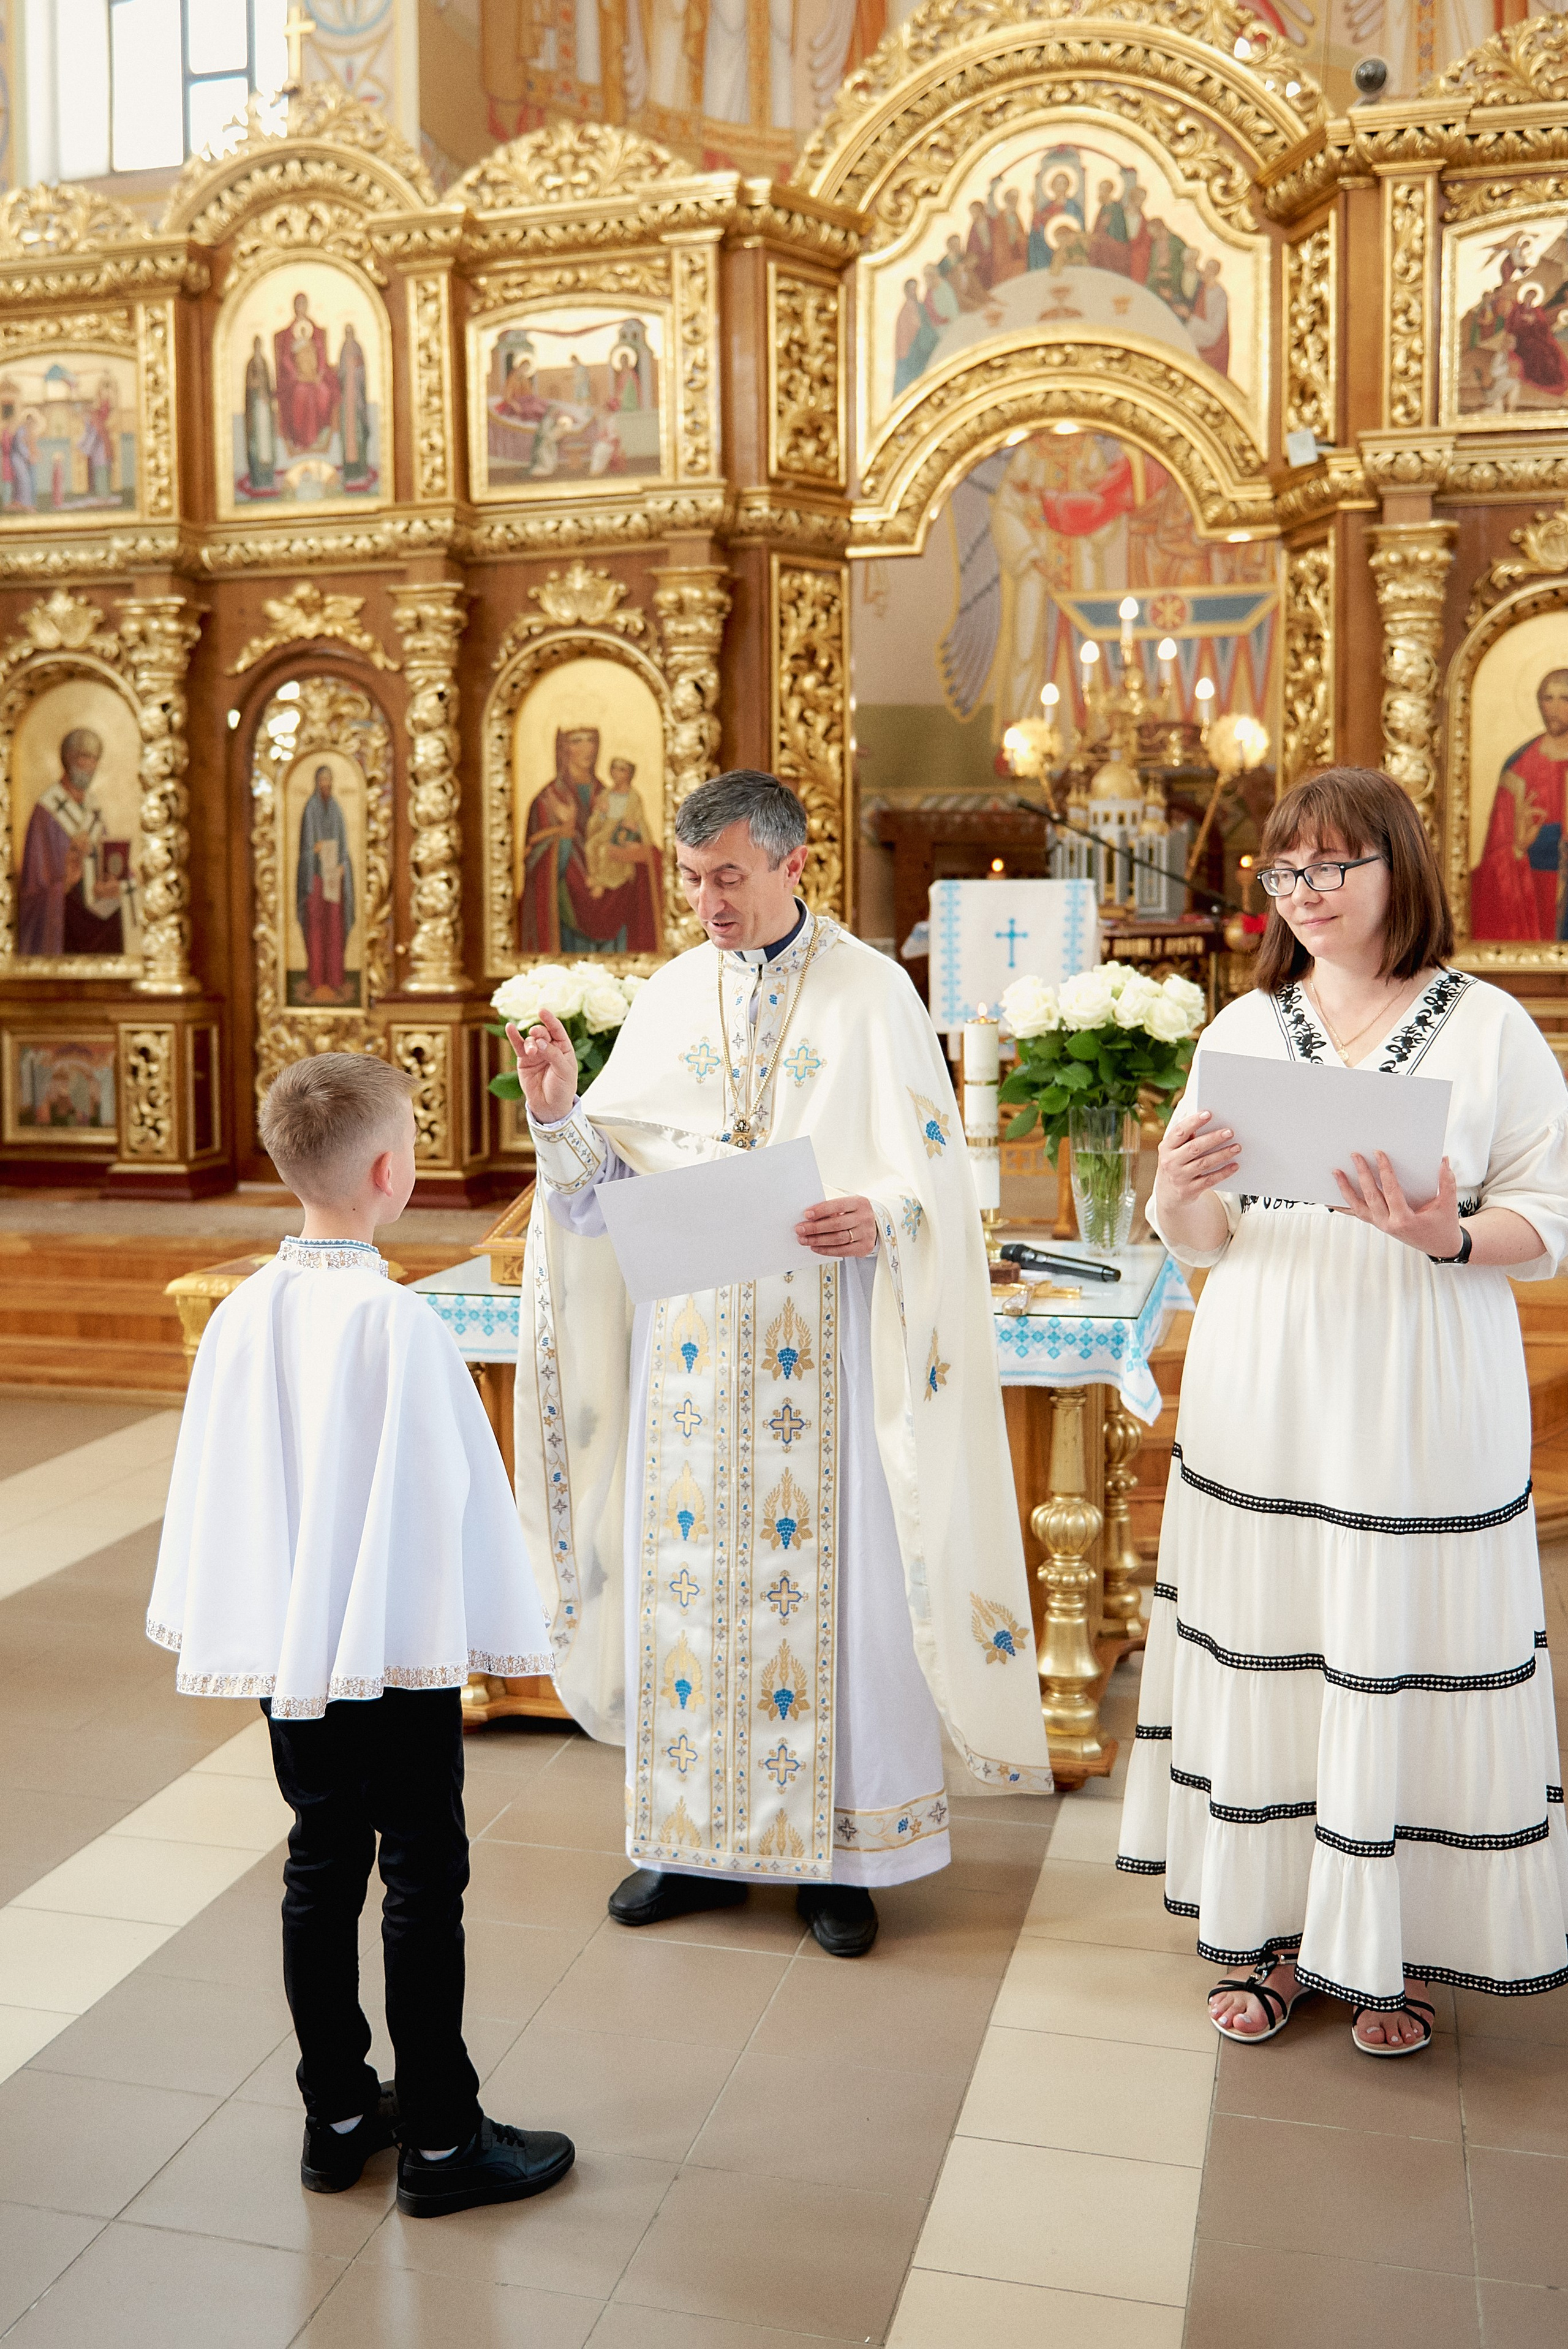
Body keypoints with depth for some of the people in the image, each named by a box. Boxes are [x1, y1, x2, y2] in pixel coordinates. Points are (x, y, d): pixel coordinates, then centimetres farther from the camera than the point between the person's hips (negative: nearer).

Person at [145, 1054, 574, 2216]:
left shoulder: (242, 1316, -3)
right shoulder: (400, 1323, -20)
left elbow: (215, 1484, 5)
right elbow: (450, 1491, -16)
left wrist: (242, 1620, 15)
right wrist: (493, 1626, -5)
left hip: (286, 1644, 6)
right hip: (400, 1643, -6)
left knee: (322, 1866, 17)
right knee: (423, 1879, 6)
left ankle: (337, 2115, 30)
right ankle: (439, 2139, 17)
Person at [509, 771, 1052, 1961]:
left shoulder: (872, 991, -2)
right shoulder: (671, 995, 10)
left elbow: (935, 1174, -6)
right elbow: (612, 1172, 10)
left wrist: (879, 1217, -26)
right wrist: (561, 1111, -9)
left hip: (822, 1340, -4)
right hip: (692, 1339, 4)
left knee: (827, 1575, 0)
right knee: (685, 1565, 7)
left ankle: (839, 1848, 15)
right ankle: (697, 1841, 22)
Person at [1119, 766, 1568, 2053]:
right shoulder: (1242, 1029, 9)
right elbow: (1196, 1241, 9)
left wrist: (1447, 1237, -19)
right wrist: (1180, 1190, -13)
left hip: (1423, 1403, -2)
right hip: (1264, 1400, 3)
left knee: (1404, 1658, 2)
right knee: (1264, 1652, 5)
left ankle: (1393, 1946, 21)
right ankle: (1273, 1931, 22)